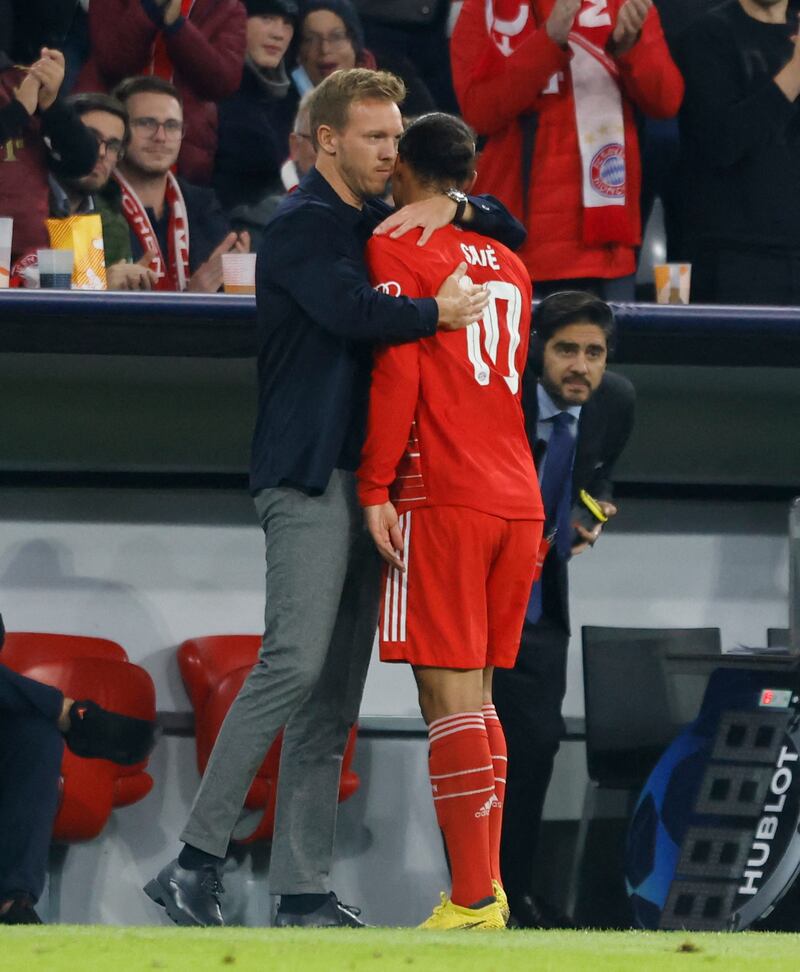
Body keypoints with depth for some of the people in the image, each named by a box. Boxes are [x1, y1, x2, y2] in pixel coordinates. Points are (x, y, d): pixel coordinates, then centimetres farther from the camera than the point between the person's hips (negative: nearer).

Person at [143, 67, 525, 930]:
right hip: (307, 476, -9)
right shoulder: (303, 225, -4)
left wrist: (452, 207, 8)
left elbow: (510, 235, 28)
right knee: (295, 662, -19)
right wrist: (435, 313, -9)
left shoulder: (378, 226, 21)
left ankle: (302, 891, 3)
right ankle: (197, 858, -17)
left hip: (363, 478, 9)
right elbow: (352, 309, -23)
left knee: (334, 695, 4)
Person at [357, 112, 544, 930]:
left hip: (442, 498, -7)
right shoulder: (509, 266, 19)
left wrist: (375, 488, -11)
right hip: (519, 497, 7)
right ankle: (486, 885, 10)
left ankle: (472, 902, -13)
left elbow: (395, 373, -11)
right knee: (476, 694, 13)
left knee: (449, 694, -8)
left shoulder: (395, 251, -2)